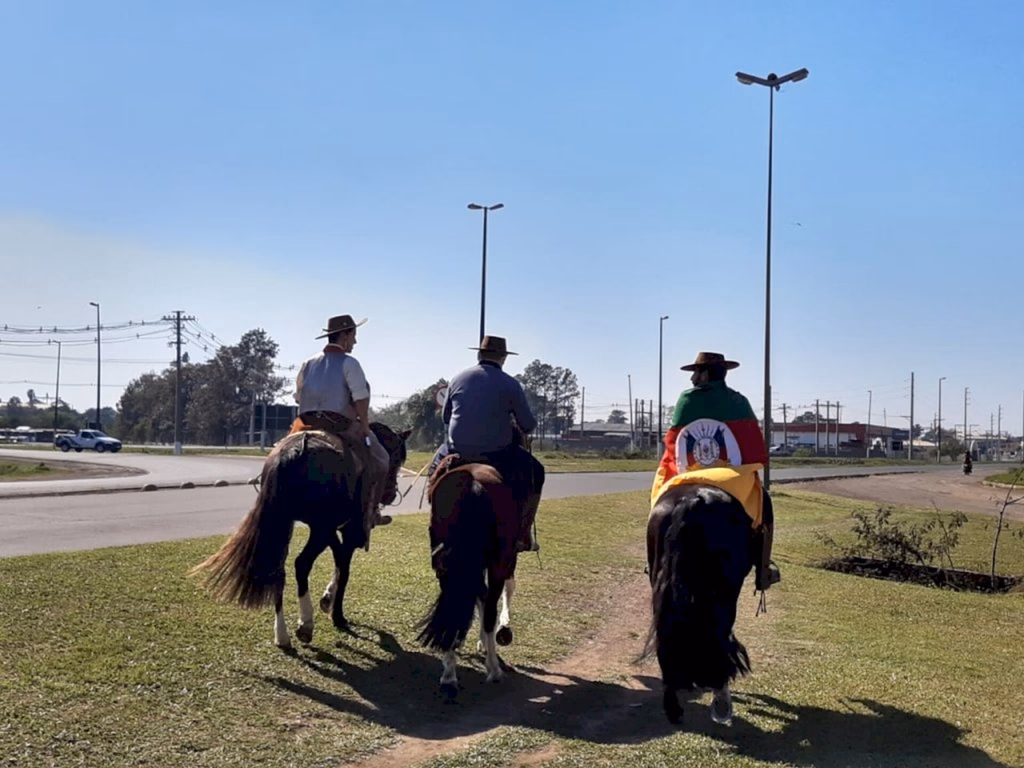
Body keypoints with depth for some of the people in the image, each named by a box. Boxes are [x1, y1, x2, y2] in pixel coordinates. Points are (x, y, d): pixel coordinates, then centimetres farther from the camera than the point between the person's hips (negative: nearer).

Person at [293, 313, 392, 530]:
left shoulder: (308, 363, 16)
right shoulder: (348, 363, -5)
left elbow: (299, 396, 19)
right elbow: (361, 398, -15)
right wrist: (364, 425, -6)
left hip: (308, 425, 6)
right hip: (341, 424, -6)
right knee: (379, 460, 8)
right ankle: (369, 512, 5)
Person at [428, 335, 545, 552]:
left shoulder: (458, 379, 5)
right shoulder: (510, 385, -7)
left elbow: (445, 416, 15)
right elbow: (528, 425, -3)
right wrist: (524, 430, 21)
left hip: (457, 452, 3)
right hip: (497, 455, -3)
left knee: (436, 466, 35)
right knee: (534, 472, 20)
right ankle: (522, 536, 19)